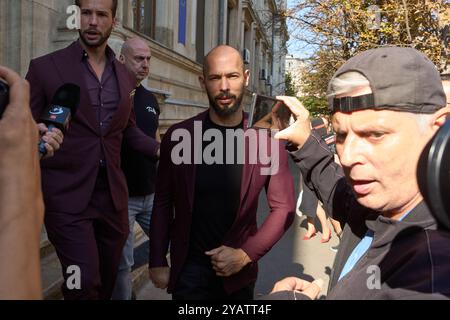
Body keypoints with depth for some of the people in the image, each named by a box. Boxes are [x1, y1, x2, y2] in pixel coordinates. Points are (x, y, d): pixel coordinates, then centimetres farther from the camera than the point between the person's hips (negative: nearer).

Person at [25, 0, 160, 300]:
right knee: (85, 284, -10)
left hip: (113, 195, 4)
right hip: (67, 195, -4)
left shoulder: (125, 75, 9)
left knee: (107, 283, 15)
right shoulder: (45, 67, -3)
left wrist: (162, 149, 6)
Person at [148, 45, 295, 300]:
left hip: (239, 272, 1)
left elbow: (283, 208, -5)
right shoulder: (179, 136, -9)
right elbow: (163, 203, -1)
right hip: (189, 271, -1)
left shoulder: (267, 139, -10)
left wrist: (246, 254, -12)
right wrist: (158, 262, -2)